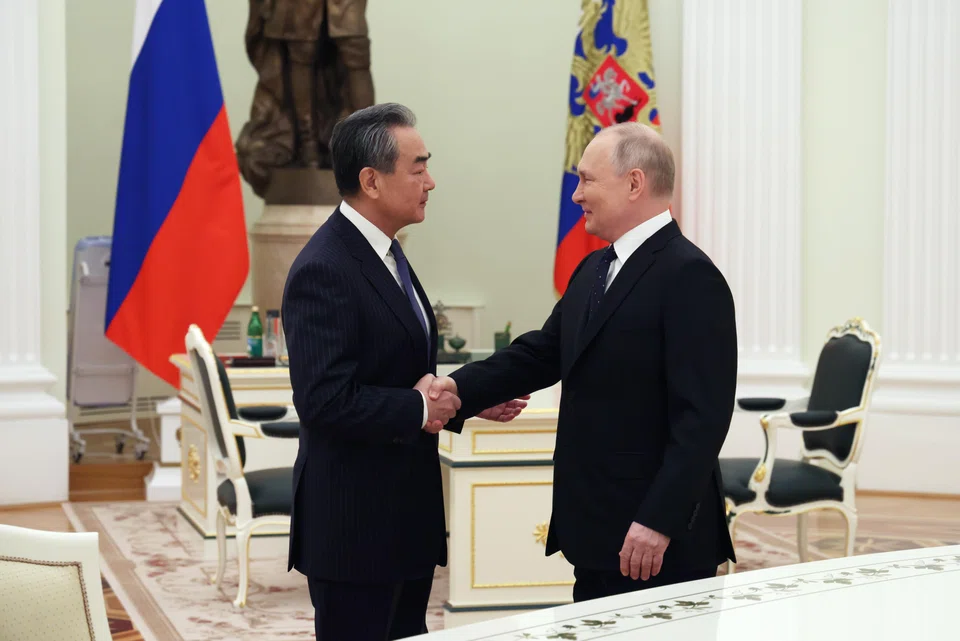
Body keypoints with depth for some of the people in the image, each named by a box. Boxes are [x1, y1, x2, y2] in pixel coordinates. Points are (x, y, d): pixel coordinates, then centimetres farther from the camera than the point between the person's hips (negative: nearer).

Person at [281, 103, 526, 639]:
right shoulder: (323, 271, -20)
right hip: (355, 525, -10)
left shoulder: (385, 253, 12)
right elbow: (325, 401, -26)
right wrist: (419, 408, -16)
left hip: (405, 518, 10)